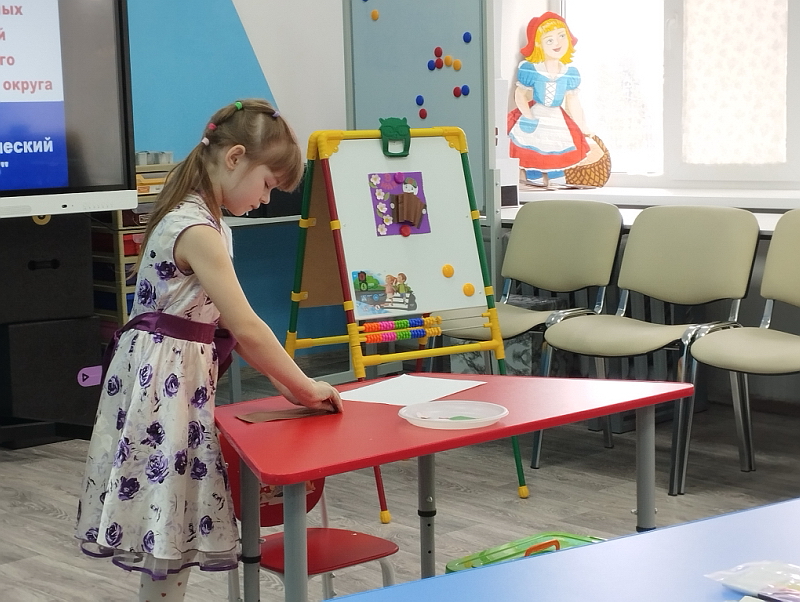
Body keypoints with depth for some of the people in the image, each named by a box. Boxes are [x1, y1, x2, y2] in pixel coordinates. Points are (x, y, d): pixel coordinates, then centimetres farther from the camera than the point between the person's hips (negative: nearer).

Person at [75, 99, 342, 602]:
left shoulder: (206, 220, 13)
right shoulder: (196, 230, -19)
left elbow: (226, 322, 13)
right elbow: (246, 327, -22)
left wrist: (284, 382, 7)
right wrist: (303, 385, -12)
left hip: (182, 376, 10)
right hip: (164, 377, -10)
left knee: (173, 531, 13)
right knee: (168, 534, -4)